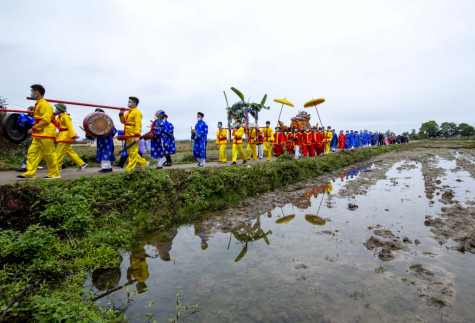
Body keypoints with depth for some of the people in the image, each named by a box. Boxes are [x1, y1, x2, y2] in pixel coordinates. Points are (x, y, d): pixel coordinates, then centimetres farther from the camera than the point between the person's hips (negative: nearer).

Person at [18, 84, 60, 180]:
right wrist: (35, 129, 16)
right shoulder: (38, 104, 19)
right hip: (38, 134, 10)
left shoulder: (44, 104, -13)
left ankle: (54, 174, 4)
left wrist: (34, 129, -16)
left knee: (49, 153, -4)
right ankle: (30, 173, 10)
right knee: (32, 152, 7)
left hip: (46, 133, -10)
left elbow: (46, 120, -20)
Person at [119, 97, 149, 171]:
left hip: (133, 136, -10)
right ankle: (144, 163, 20)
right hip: (128, 136, 10)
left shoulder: (136, 112, -9)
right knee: (129, 152, 13)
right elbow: (123, 121, 24)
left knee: (133, 153, -4)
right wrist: (121, 114, 7)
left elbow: (138, 124, -18)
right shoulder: (128, 112, 19)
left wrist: (137, 136, -25)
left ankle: (129, 169, 0)